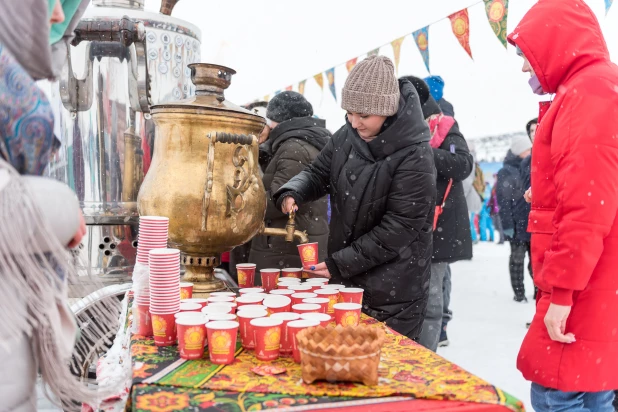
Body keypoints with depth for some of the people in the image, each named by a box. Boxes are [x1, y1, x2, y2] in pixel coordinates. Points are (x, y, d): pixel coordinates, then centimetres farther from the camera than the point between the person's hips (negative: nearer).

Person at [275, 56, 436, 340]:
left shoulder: (414, 157, -21)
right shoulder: (347, 136, -1)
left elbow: (399, 228, -21)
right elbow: (318, 173, 10)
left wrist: (340, 263, -19)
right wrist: (292, 192, -14)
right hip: (345, 278, 6)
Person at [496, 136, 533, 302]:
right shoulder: (506, 172, -6)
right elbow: (503, 201, -12)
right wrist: (507, 225, -17)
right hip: (518, 224, -5)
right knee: (517, 258, 4)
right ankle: (519, 292, 13)